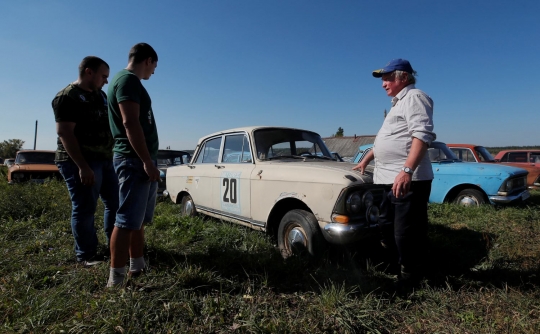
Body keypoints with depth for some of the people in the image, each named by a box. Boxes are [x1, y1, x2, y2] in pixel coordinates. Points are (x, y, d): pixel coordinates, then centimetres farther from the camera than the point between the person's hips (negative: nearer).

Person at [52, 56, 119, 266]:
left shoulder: (101, 95, 17)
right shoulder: (67, 97, -8)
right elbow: (65, 133, -16)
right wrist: (82, 167, -23)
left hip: (105, 159, 8)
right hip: (79, 161, -8)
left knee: (116, 203, 10)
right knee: (84, 209, -2)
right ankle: (86, 255, 11)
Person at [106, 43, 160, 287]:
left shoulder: (129, 81, 21)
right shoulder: (128, 80, -9)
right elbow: (130, 123, -20)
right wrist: (147, 161, -22)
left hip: (141, 159, 10)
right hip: (134, 160, -10)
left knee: (140, 219, 14)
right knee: (127, 221, -8)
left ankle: (137, 266, 24)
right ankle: (115, 280, -2)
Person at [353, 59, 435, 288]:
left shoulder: (414, 97, -5)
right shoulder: (399, 103, 25)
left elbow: (422, 135, -21)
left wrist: (407, 170, -30)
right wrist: (365, 160, 33)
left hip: (408, 180, -10)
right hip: (388, 180, 10)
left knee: (406, 233, -1)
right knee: (385, 228, 15)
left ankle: (410, 277, 15)